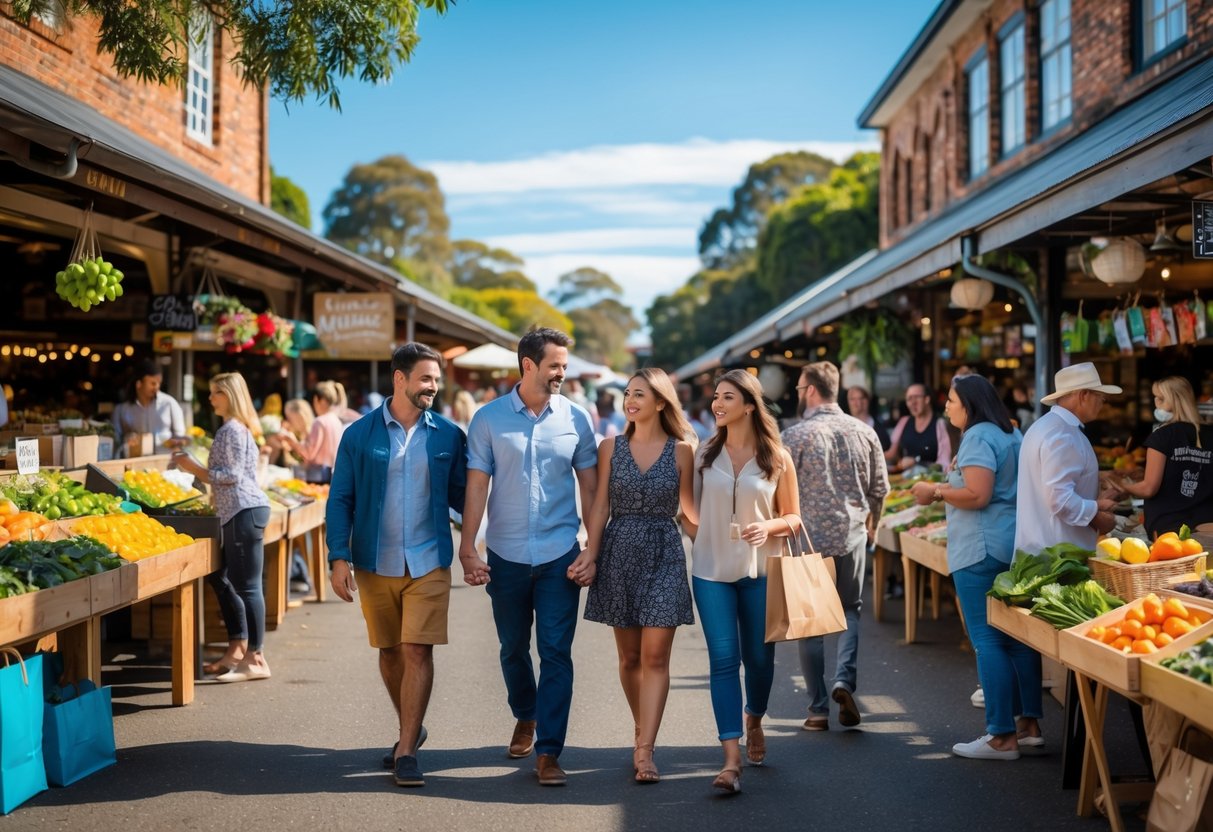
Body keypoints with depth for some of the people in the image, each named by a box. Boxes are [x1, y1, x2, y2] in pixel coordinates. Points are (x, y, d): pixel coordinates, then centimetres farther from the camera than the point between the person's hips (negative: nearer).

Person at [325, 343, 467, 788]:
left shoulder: (448, 435, 2)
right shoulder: (360, 434, 0)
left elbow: (460, 495, 8)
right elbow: (340, 499, 1)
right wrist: (339, 557, -8)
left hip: (428, 563, -1)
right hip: (375, 563, 1)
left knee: (418, 652, -8)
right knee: (390, 652, 12)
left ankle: (405, 751, -2)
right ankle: (410, 729, 33)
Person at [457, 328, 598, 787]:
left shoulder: (576, 419, 1)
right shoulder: (488, 418, -2)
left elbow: (589, 487, 4)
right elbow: (477, 486, -2)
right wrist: (467, 548, -7)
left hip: (560, 555, 0)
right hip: (506, 555, 1)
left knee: (556, 653, -4)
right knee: (513, 649, 15)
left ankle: (548, 752, 2)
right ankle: (525, 718, 41)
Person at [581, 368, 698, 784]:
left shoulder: (681, 451, 0)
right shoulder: (611, 448, 4)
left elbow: (690, 507, 9)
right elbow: (600, 507, 4)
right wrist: (590, 555, -1)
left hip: (663, 555, -2)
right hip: (619, 552, 2)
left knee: (655, 656, -7)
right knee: (629, 656, 9)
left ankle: (644, 750, -8)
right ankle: (642, 731, 26)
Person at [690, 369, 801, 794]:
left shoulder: (776, 457, -1)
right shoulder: (706, 452, 4)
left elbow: (793, 518, 3)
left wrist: (769, 527, -15)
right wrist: (702, 535, -1)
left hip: (760, 570, 0)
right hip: (712, 570, 0)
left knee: (759, 657, 10)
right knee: (723, 659, -7)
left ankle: (754, 722, 41)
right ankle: (731, 760, -9)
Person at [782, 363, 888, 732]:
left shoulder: (794, 436, -10)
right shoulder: (863, 432, 2)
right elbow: (880, 487, 9)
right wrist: (871, 525, 27)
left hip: (808, 539, -3)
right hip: (852, 537, 3)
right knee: (850, 611, 18)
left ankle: (819, 709, 9)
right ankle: (844, 679, -5)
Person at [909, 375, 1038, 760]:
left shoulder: (978, 437, -13)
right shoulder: (1011, 434, 17)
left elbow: (977, 496, -21)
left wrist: (936, 491, -7)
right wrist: (944, 491, 24)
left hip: (982, 551, -10)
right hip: (1013, 548, 10)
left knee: (988, 641, -6)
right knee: (1017, 636, 13)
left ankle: (1002, 737, -4)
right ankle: (1029, 723, 18)